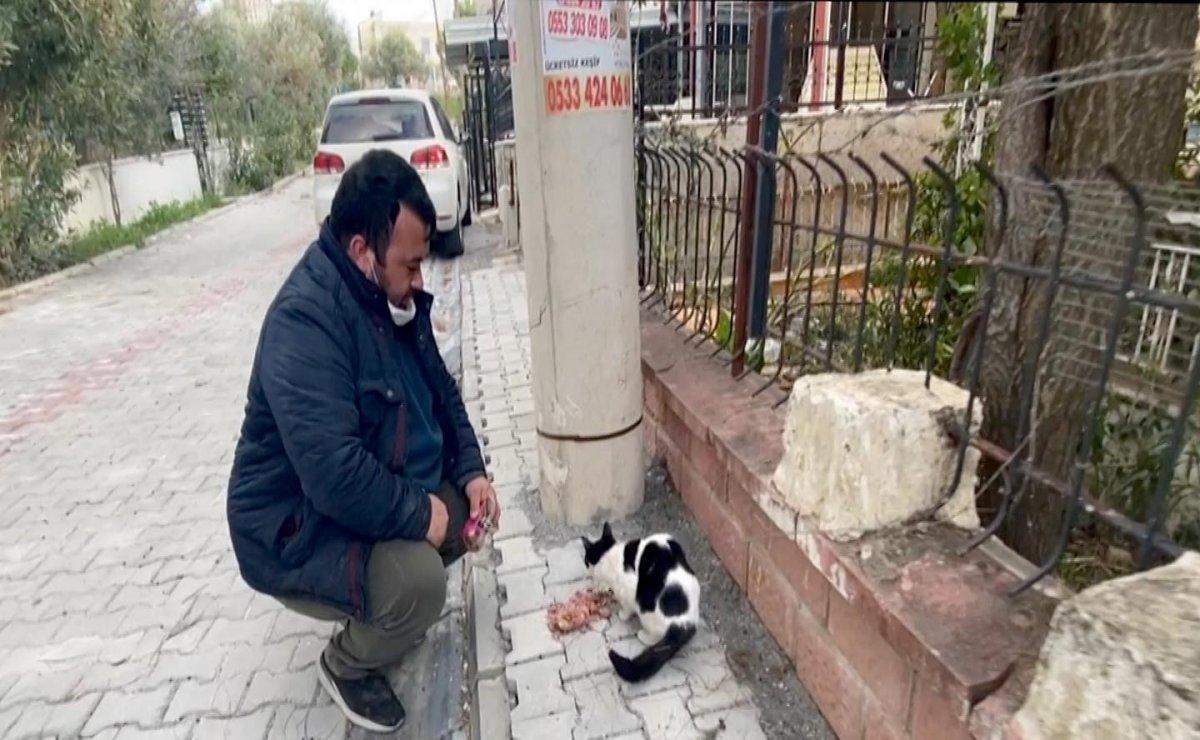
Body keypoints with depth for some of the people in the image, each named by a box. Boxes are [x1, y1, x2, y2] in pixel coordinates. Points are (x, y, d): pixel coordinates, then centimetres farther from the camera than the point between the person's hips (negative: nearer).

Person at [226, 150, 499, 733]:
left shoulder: (391, 294, -1)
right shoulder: (305, 319, -30)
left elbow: (442, 390, 9)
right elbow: (336, 475, -37)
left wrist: (470, 472, -3)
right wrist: (421, 513, -23)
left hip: (384, 495, 9)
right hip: (297, 529, -9)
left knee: (471, 509, 4)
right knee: (418, 580, -28)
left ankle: (380, 610, 23)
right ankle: (345, 666, 7)